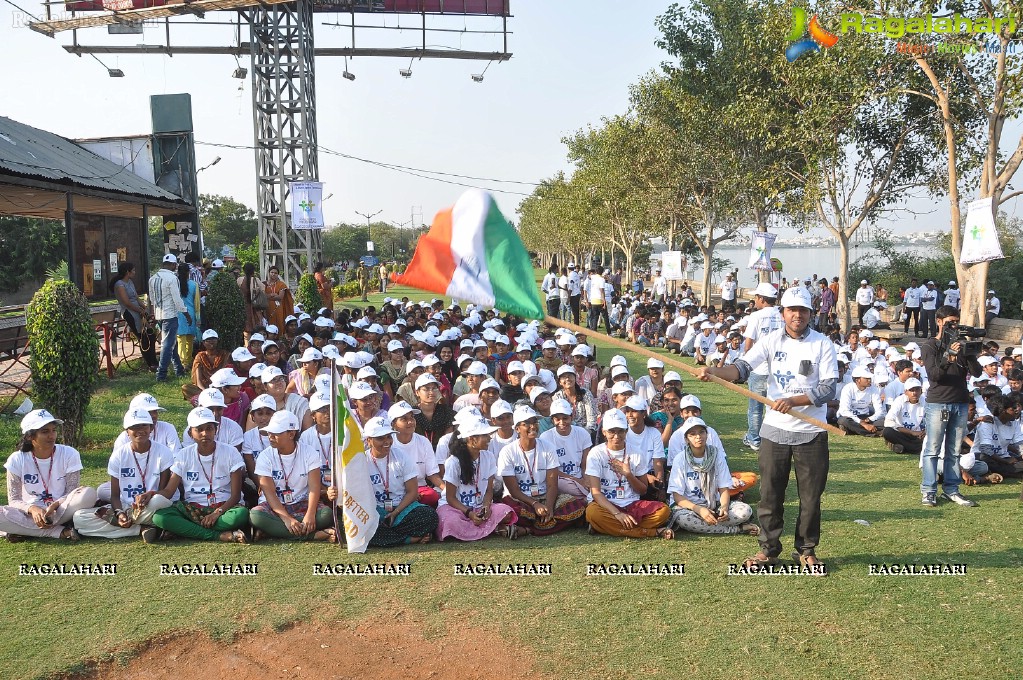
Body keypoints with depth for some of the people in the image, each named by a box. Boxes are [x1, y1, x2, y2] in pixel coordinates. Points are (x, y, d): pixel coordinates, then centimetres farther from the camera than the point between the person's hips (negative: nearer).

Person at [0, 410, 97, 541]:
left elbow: (72, 492, -6)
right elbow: (14, 500, -6)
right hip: (31, 512, 0)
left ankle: (25, 530, -22)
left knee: (89, 493, -30)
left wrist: (54, 505, -28)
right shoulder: (17, 460, -4)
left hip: (61, 511, 0)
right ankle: (61, 532, -25)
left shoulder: (69, 454, -6)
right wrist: (32, 509, -28)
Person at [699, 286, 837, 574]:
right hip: (775, 429, 2)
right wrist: (714, 372, -33)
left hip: (811, 432, -1)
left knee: (811, 496, 8)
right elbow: (743, 367, -13)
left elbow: (828, 388, -11)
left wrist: (793, 401, -25)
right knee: (770, 494, 8)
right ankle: (768, 549, 23)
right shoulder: (771, 340, 0)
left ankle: (806, 551, 26)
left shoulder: (823, 343, -5)